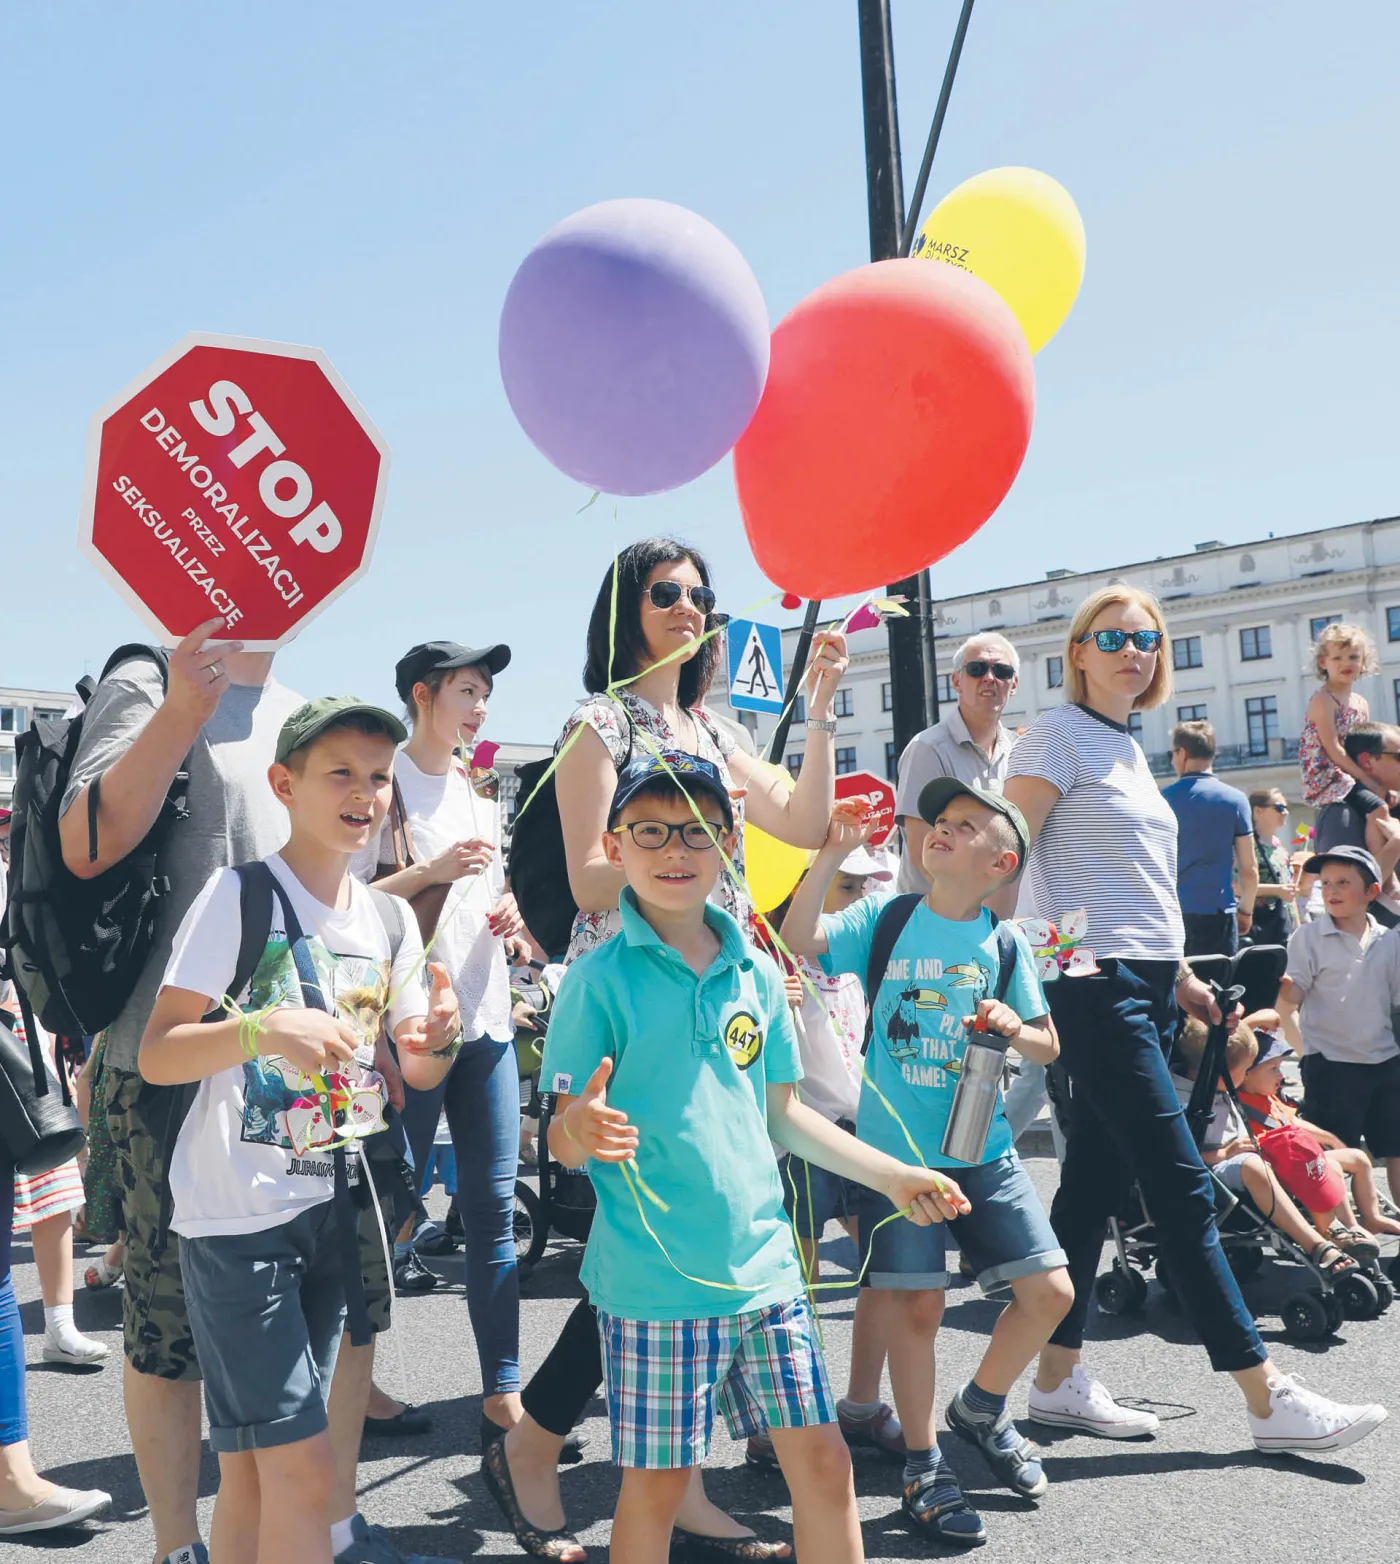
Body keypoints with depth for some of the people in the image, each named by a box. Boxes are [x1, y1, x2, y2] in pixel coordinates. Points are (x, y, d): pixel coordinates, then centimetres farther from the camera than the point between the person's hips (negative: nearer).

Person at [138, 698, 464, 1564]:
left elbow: (415, 1073, 13)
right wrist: (263, 1029, -31)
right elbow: (156, 1056, -14)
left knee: (253, 1468, 14)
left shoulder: (390, 919, 7)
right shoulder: (240, 894, -11)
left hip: (331, 1207, 6)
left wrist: (434, 1044, -10)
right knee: (304, 1472, -7)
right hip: (239, 1215, -6)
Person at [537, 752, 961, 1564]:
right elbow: (562, 1137, -9)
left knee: (824, 1459, 9)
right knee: (658, 1483, 6)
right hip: (654, 1278, -4)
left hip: (764, 1263, 5)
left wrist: (889, 1173, 13)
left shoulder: (758, 972, 5)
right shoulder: (600, 979, -9)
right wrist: (580, 1132, -31)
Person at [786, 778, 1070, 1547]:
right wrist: (829, 852, -25)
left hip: (984, 1150, 3)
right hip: (895, 1149, -3)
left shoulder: (1006, 944, 3)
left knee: (1050, 1291, 1)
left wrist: (1014, 1028, -13)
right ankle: (924, 1467, 19)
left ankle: (980, 1407, 29)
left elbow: (1048, 1046, 8)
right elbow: (799, 939, -17)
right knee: (916, 1305, -2)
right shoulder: (883, 920, -2)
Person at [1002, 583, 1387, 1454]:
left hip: (1146, 986, 8)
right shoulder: (1060, 735, -5)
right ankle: (1270, 1400, 0)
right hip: (1096, 984, -8)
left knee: (1096, 1181, 10)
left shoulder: (1129, 748, 19)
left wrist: (1180, 975, 19)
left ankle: (1059, 1381, 18)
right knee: (1184, 1189, -6)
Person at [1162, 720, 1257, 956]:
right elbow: (1249, 870, 1)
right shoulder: (1235, 800, 1)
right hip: (1218, 912, 0)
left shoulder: (1164, 798, -1)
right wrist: (1246, 910, 15)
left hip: (1172, 910, 0)